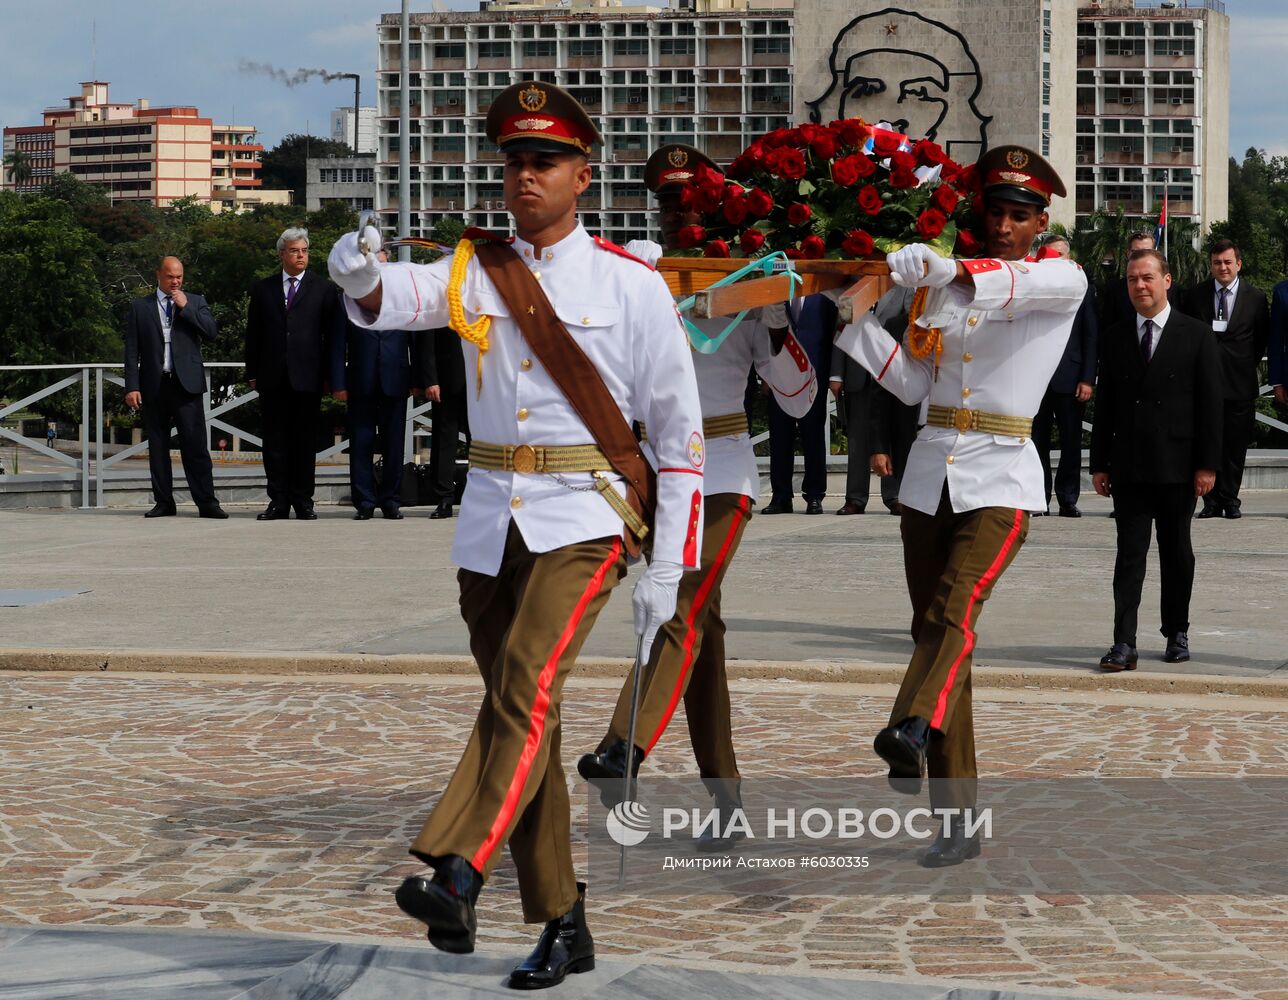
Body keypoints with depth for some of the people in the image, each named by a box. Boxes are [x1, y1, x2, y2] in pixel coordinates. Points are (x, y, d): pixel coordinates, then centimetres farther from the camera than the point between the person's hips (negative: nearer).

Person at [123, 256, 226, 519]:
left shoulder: (195, 302, 11)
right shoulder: (139, 307, 9)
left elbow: (212, 332, -2)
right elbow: (132, 350, 6)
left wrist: (186, 307, -8)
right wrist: (132, 387, -2)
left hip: (186, 384, -1)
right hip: (154, 386, 1)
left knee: (196, 445, -7)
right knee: (157, 447, 4)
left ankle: (206, 502, -7)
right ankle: (164, 502, 11)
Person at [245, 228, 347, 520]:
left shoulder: (324, 290, 7)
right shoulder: (262, 289, 11)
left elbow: (335, 334, 5)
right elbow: (253, 334, 12)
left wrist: (331, 374, -1)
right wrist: (253, 373, 5)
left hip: (308, 377, -1)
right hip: (273, 379, 2)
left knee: (305, 440, 2)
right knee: (275, 441, 2)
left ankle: (303, 500, 8)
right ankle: (278, 501, 6)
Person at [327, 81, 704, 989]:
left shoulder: (630, 285, -1)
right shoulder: (475, 269, 8)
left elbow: (681, 431, 0)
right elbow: (406, 297, -14)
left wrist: (668, 568, -5)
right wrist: (360, 276, -38)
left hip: (583, 517, -5)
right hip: (490, 521, 5)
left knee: (527, 687, -25)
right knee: (520, 713, 8)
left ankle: (457, 875, -34)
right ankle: (563, 926, 17)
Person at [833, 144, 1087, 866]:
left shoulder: (1065, 280, 0)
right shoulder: (943, 284, 14)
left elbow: (1017, 284, -23)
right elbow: (914, 381, 9)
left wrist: (949, 270, -39)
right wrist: (855, 318, 1)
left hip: (1002, 479, -5)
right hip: (931, 474, 5)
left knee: (953, 613, -28)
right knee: (935, 630, 4)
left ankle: (913, 731, -52)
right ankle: (959, 823, 8)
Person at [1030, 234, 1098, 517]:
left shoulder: (1083, 289, 7)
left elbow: (1091, 336, 4)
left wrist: (1088, 379, -4)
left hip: (1069, 376, -1)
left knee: (1071, 443, -1)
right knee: (1037, 441, 3)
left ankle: (1068, 499, 5)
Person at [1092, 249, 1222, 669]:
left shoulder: (1196, 335, 0)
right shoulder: (1115, 337, 8)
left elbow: (1211, 403, -1)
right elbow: (1105, 403, 10)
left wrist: (1207, 464, -7)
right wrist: (1099, 463, 5)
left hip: (1177, 465, -1)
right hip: (1129, 467, 1)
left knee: (1177, 554, 9)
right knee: (1129, 555, -2)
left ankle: (1177, 633, 22)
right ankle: (1124, 643, -6)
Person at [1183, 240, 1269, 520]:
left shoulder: (1256, 297, 3)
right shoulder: (1196, 295, 5)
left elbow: (1261, 339, 10)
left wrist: (1248, 366, 5)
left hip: (1240, 383, 0)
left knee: (1235, 445, 3)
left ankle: (1230, 500, 12)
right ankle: (1212, 501, 8)